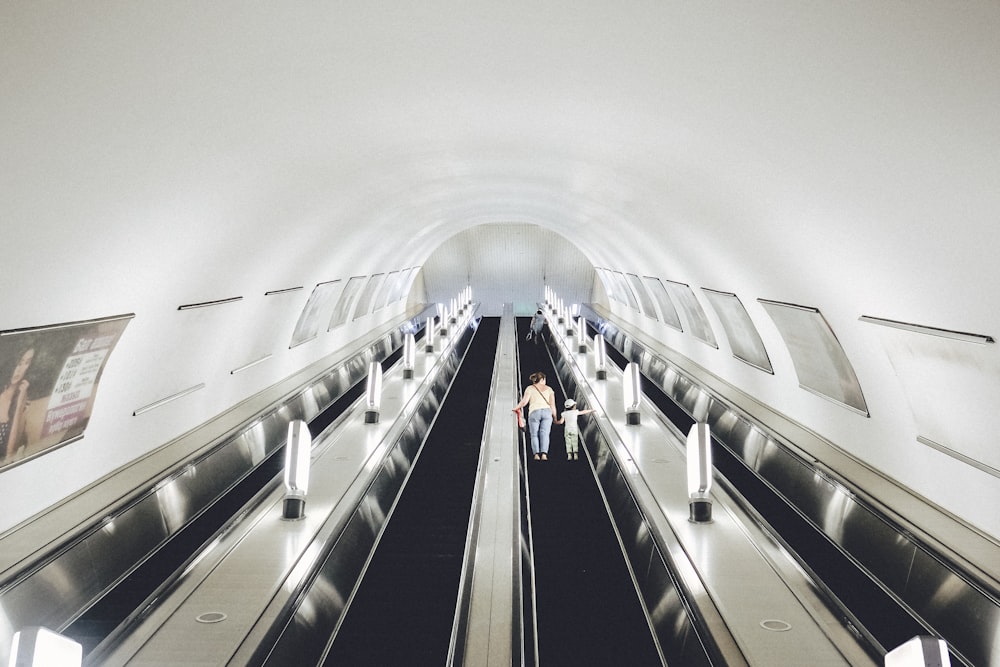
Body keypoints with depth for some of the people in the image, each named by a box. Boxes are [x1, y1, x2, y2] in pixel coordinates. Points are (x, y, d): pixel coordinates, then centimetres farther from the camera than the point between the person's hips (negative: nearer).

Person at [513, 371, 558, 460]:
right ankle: (544, 454, -24)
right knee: (544, 434, -7)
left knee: (534, 435, 2)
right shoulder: (549, 389, 17)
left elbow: (524, 402, -2)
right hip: (547, 411, 1)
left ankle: (536, 454, -16)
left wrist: (516, 408, 12)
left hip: (534, 412, -1)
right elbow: (552, 404, 10)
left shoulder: (530, 388, 11)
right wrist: (555, 417, 16)